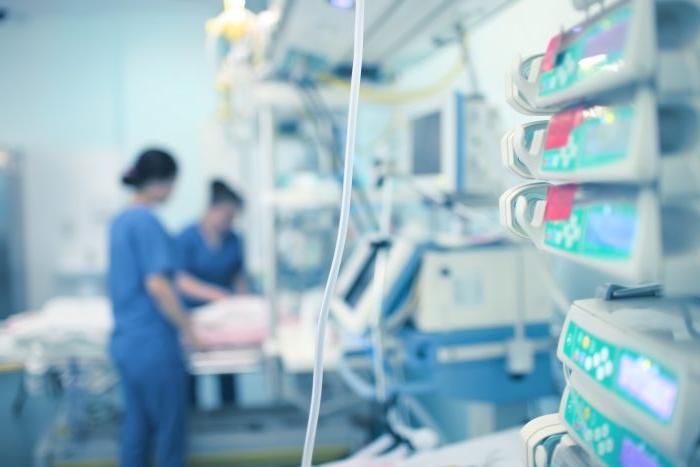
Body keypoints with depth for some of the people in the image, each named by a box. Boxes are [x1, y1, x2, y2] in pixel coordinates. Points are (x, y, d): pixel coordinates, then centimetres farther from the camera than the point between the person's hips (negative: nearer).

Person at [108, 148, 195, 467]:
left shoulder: (120, 220, 11)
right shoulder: (147, 221, -16)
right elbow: (157, 284, -23)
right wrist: (187, 328, -11)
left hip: (124, 342, 9)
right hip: (153, 343, -8)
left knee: (135, 427, 15)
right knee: (170, 430, 5)